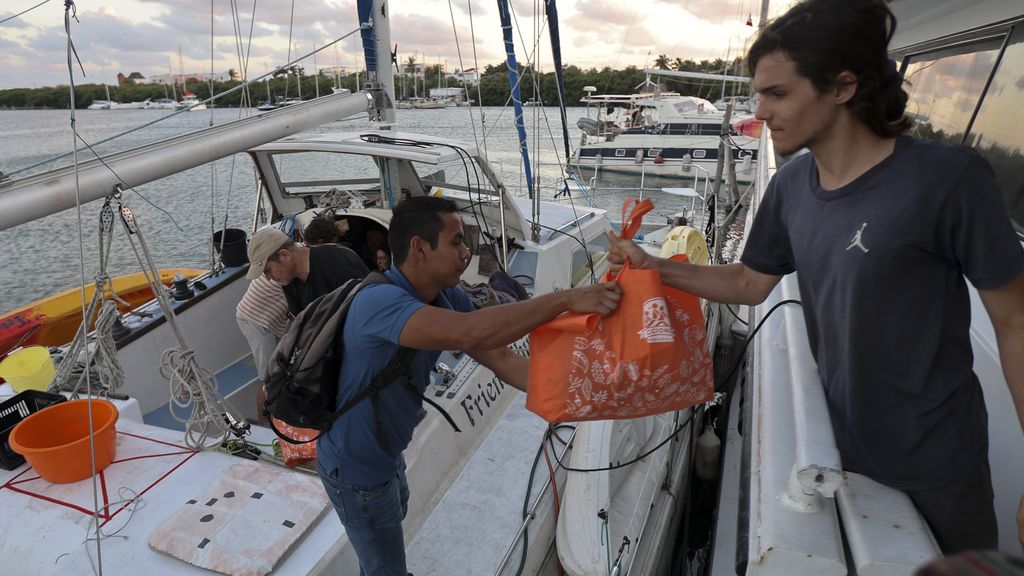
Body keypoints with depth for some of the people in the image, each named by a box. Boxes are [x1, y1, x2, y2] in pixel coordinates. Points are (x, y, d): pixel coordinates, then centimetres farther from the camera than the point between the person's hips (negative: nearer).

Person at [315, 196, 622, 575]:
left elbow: (501, 359, -10)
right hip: (355, 469, -8)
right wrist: (565, 300, -48)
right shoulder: (378, 301, -36)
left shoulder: (447, 298, -10)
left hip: (386, 454, 8)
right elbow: (469, 333, -52)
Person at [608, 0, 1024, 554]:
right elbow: (749, 283, 3)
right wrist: (651, 265, -7)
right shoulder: (790, 184, -8)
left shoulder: (948, 178, -24)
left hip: (938, 453, -4)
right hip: (844, 440, 4)